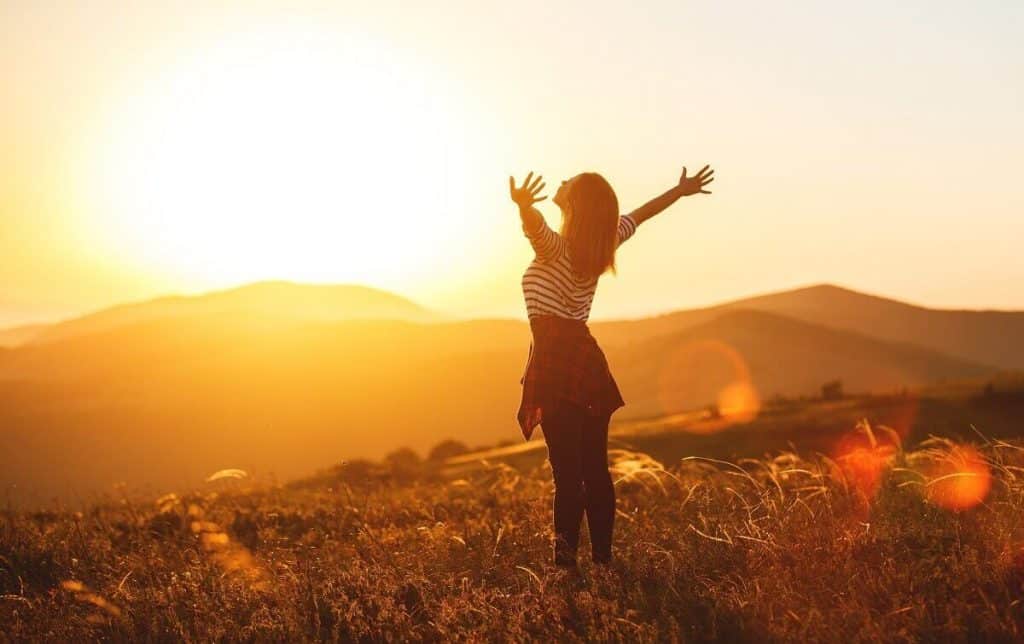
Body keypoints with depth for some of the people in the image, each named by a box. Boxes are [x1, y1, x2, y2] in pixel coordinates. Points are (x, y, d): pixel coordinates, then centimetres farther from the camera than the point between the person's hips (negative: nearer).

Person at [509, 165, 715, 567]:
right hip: (587, 360, 7)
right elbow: (639, 214, 25)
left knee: (568, 473, -11)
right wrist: (681, 191, 41)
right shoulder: (603, 243, 9)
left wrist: (523, 205, -57)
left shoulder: (554, 248, -11)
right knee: (595, 470, 9)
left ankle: (566, 560, -12)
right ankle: (603, 556, 13)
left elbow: (535, 225, -34)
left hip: (555, 364, -7)